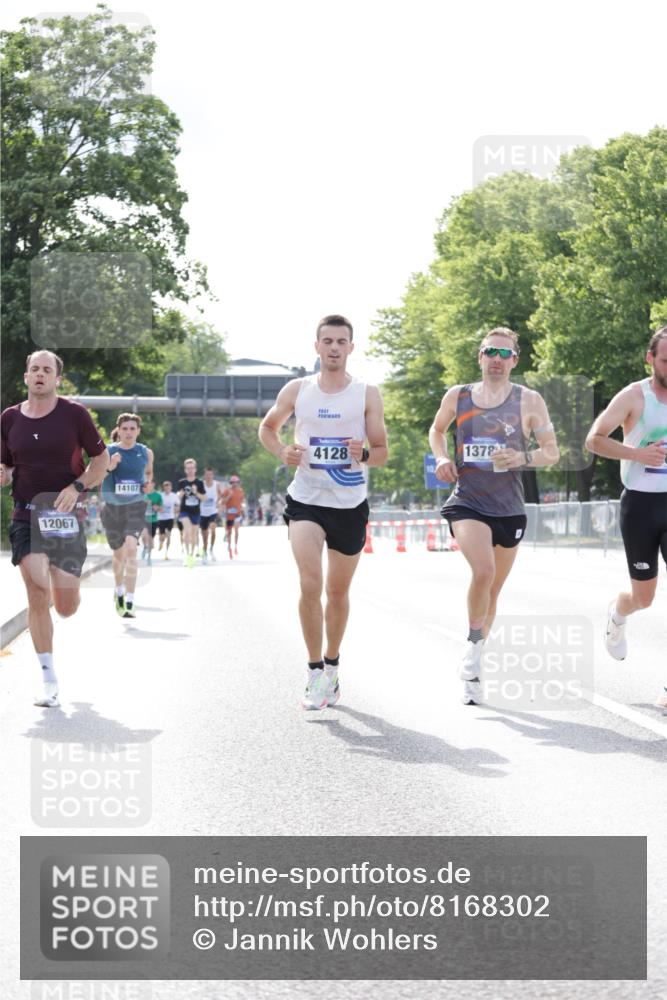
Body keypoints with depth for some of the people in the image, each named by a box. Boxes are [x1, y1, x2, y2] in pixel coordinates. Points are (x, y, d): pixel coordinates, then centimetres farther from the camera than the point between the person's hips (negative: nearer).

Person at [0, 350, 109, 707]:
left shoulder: (74, 414, -3)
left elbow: (101, 459, 3)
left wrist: (77, 487, -13)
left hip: (65, 516, -1)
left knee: (65, 607, 1)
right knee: (37, 594, -14)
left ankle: (62, 589, 43)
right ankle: (49, 680, -4)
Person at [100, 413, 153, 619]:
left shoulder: (145, 453, 3)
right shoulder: (108, 451, -2)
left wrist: (147, 484, 2)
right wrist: (109, 467, -18)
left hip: (135, 506, -1)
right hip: (112, 507, 1)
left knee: (131, 549, -21)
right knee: (118, 554, 15)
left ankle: (129, 603, -23)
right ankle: (119, 590, 45)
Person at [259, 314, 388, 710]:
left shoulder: (368, 394, -1)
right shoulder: (297, 391, 2)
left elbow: (382, 452, 1)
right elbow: (267, 428, 17)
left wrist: (364, 454, -22)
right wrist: (282, 452, -4)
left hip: (351, 504, 1)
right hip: (306, 500, -1)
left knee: (338, 590, 13)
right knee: (310, 584, -18)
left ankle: (332, 664, 32)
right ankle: (315, 671, -9)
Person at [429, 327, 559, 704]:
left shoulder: (529, 401, -1)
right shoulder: (457, 396, 3)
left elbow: (552, 452, 3)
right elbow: (437, 429, 22)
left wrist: (523, 457, -17)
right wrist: (442, 458, 3)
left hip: (510, 510, 2)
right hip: (467, 503, -2)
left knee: (493, 591, 12)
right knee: (483, 570, -28)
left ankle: (473, 672, 29)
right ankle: (474, 646, -7)